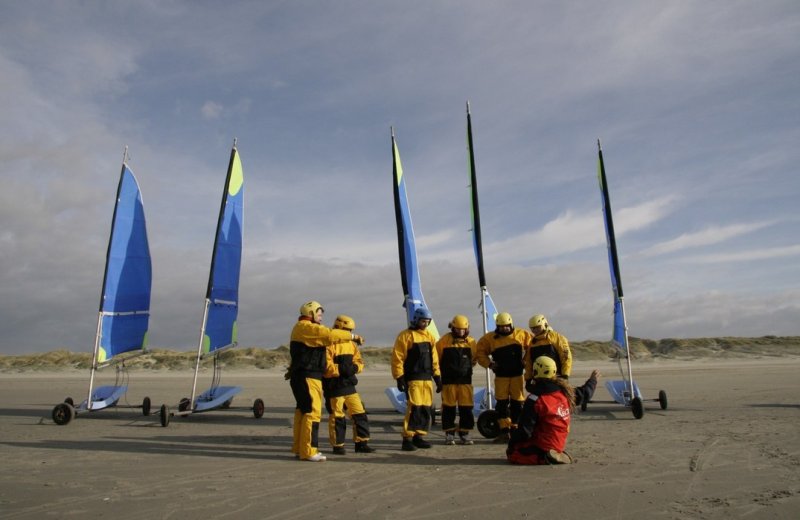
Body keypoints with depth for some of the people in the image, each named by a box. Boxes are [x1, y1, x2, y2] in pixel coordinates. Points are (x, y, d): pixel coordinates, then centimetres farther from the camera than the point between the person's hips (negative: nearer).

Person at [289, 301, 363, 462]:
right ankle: (308, 451, -8)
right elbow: (329, 334, -20)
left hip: (305, 376, 11)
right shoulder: (305, 327, -11)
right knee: (312, 411, -10)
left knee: (303, 411, 13)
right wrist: (353, 336, -15)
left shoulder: (304, 329, 22)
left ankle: (299, 448, 20)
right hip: (307, 377, -11)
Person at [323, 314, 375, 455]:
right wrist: (340, 369, -26)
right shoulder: (329, 345, -12)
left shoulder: (351, 344, 12)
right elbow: (326, 366, -19)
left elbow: (359, 361, 11)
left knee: (359, 413, 8)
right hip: (334, 387, -7)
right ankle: (337, 445, 18)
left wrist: (354, 367, -10)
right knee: (337, 417, 3)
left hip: (349, 385, 7)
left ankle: (361, 443, 18)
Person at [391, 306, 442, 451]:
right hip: (412, 379, -7)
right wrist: (399, 378, -13)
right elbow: (397, 358, -10)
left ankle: (418, 437, 19)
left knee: (427, 409, 8)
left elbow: (434, 359, 20)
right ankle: (407, 439, -4)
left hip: (427, 379, 7)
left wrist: (437, 377, 17)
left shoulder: (429, 337, 16)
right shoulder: (405, 336, -6)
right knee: (414, 408, -12)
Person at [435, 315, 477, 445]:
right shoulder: (444, 340, -4)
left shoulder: (471, 341, 6)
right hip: (448, 381, -3)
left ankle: (464, 434, 17)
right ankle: (449, 434, 13)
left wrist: (467, 369, 12)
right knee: (449, 408, 3)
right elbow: (436, 358, 4)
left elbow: (474, 359, 20)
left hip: (465, 380, 3)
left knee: (466, 408, 4)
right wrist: (443, 371, 8)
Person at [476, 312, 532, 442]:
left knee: (517, 403, 5)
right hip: (501, 375, 0)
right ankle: (504, 431, 6)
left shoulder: (521, 334, 0)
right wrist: (489, 364, -4)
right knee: (502, 403, 0)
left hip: (517, 374, 0)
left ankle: (515, 430, 15)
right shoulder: (490, 338, -1)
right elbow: (480, 352, 7)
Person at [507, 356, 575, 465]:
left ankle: (543, 457, -13)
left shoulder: (535, 400, -21)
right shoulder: (564, 392, -3)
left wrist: (511, 441, -2)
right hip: (559, 445, 8)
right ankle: (555, 454, 6)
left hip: (543, 447, -7)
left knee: (511, 452, 3)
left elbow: (525, 431, -19)